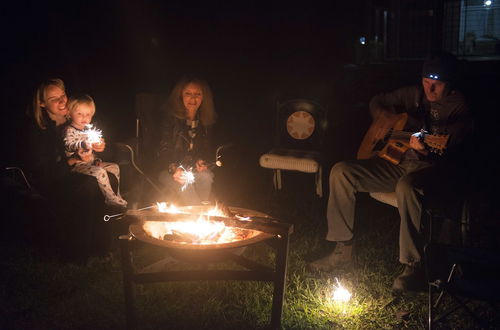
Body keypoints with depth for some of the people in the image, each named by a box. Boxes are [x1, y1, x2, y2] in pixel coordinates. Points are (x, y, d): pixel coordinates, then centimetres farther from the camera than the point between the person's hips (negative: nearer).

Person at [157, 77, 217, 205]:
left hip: (195, 169, 3)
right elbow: (163, 151, -11)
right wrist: (174, 169, -29)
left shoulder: (207, 121, 5)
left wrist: (201, 162, -9)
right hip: (168, 170, -3)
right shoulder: (170, 118, -7)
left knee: (206, 177, -31)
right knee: (183, 182, -35)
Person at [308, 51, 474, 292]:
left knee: (407, 186, -43)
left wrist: (426, 149, -42)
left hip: (435, 167, -6)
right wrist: (385, 117, 7)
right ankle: (344, 247, -1)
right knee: (341, 172, -8)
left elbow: (448, 146, -22)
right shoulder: (413, 95, 12)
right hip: (399, 162, 7)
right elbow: (377, 102, 28)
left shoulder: (459, 106, -6)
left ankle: (414, 268, -32)